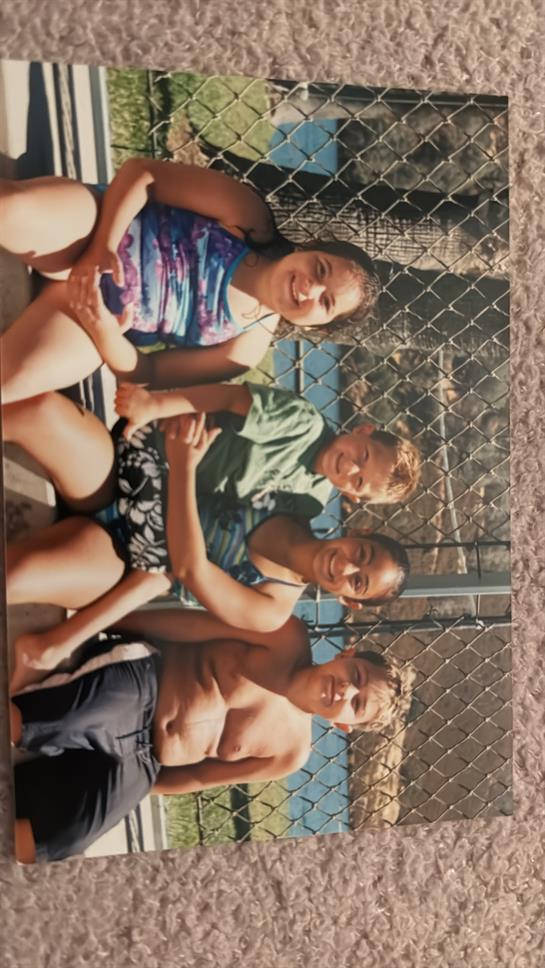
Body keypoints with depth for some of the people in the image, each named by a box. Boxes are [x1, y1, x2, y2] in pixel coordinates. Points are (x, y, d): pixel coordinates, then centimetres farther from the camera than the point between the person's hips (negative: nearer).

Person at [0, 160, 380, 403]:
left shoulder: (248, 348, -4)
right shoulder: (248, 217, -9)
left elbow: (145, 373, -3)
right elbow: (141, 171, -7)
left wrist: (103, 329, -23)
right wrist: (102, 246, -22)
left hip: (90, 307, 1)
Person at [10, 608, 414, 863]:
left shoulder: (291, 753, 3)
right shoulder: (290, 640, -6)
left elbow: (196, 778, 11)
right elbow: (198, 624, -6)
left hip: (137, 757, 2)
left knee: (55, 841, -18)